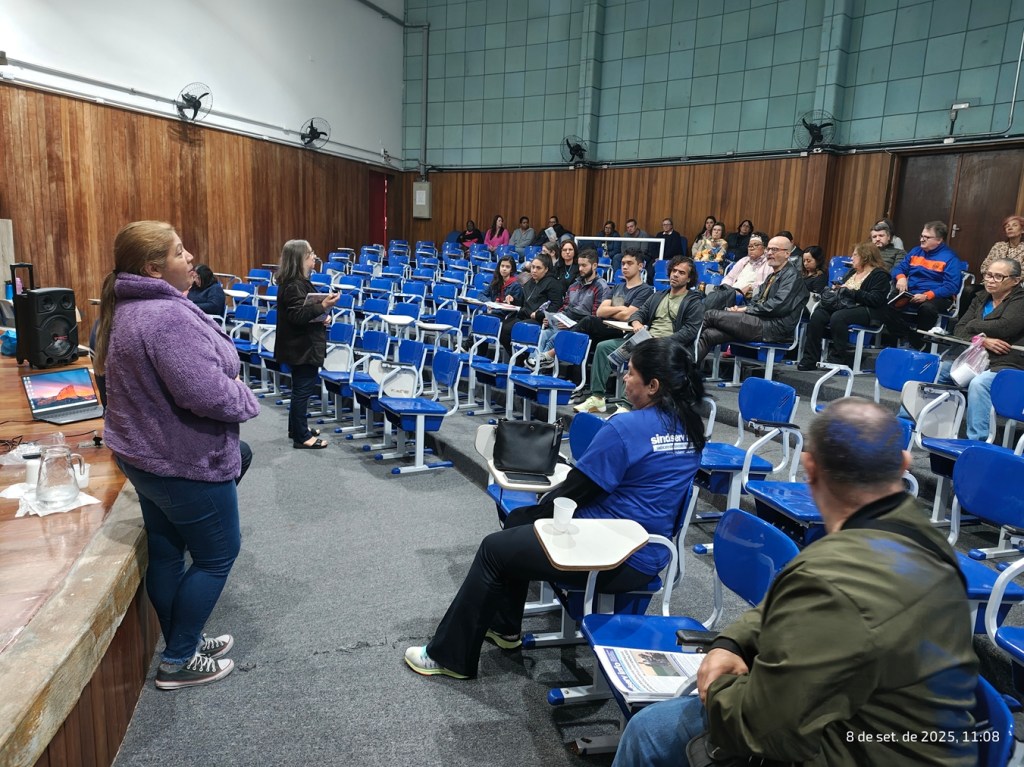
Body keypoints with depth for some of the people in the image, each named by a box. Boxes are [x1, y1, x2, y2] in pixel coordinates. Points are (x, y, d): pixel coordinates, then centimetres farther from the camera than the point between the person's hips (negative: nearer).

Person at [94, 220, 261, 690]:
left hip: (145, 454, 10)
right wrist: (247, 400, -11)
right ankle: (179, 661, 19)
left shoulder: (127, 308, 7)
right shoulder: (167, 317, -28)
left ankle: (181, 642, 36)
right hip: (184, 462, -10)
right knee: (218, 554, 7)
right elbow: (208, 394, -33)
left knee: (165, 551, 19)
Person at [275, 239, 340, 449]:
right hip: (301, 347, -11)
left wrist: (323, 317, 6)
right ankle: (302, 437, 6)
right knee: (303, 389, -3)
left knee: (301, 388, 19)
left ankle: (297, 428, 32)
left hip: (304, 345, 11)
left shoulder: (299, 281, 12)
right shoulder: (293, 286, -20)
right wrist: (323, 305, -33)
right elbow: (298, 316, -27)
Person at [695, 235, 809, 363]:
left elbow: (777, 306, -17)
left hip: (773, 328, -8)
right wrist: (740, 309, 1)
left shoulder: (792, 275, -4)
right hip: (761, 321, 8)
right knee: (709, 335, -15)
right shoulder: (772, 275, 25)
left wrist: (746, 309, -9)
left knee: (711, 314, -15)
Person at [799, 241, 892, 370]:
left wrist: (852, 293, -17)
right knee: (817, 315, -21)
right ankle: (810, 359, -25)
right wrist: (836, 290, 5)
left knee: (837, 317, -36)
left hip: (866, 311, -7)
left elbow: (876, 300, -14)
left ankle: (838, 359, -28)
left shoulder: (880, 275, -1)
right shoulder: (852, 271, 24)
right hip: (842, 306, 7)